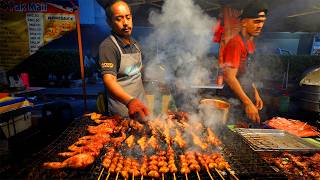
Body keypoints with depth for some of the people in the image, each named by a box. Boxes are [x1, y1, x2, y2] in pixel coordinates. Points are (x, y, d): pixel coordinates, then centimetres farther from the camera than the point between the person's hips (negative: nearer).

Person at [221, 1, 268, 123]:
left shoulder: (250, 43, 12)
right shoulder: (235, 43, -17)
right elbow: (229, 77, -24)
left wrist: (255, 93, 16)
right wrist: (248, 103, -23)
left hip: (246, 97, 9)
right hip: (235, 102, -9)